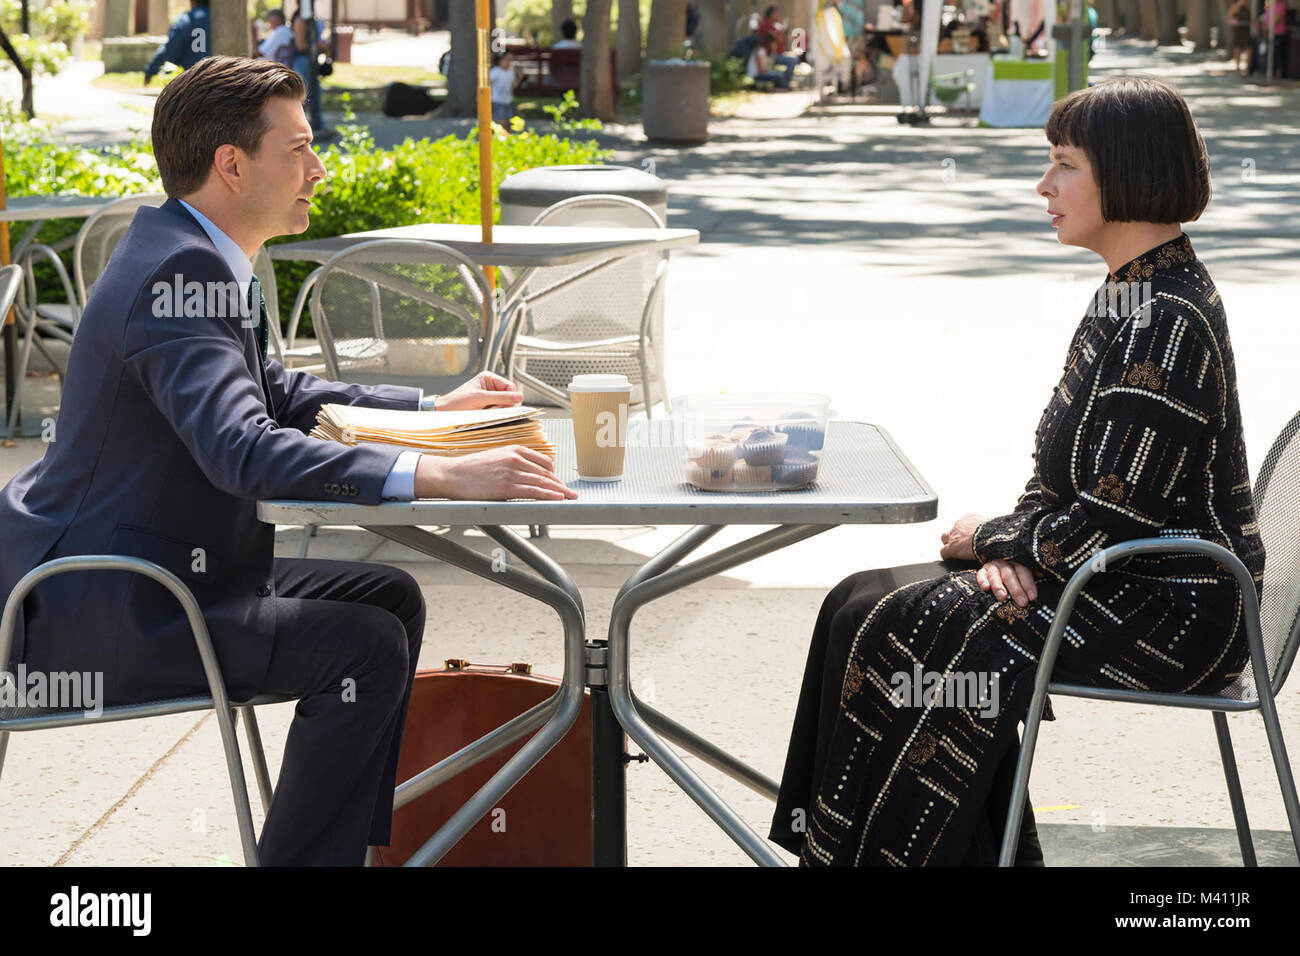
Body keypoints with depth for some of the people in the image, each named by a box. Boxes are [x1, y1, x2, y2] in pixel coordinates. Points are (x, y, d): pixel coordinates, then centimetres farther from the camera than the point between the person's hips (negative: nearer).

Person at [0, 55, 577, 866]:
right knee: (365, 647, -19)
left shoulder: (200, 258, 10)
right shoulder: (180, 273, -23)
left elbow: (274, 393, 26)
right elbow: (240, 448, -36)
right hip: (96, 614, -11)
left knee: (389, 596, 13)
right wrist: (436, 477, -41)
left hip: (149, 572, 11)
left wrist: (435, 407, 18)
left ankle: (354, 841, 22)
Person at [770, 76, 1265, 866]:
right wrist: (1013, 549, -4)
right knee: (867, 607, 5)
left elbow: (1114, 521, -23)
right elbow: (1064, 472, 15)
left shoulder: (1164, 320, -23)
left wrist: (993, 539, -8)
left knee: (902, 636, -14)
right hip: (1126, 582, 10)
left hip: (1166, 615, -10)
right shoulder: (1128, 294, 10)